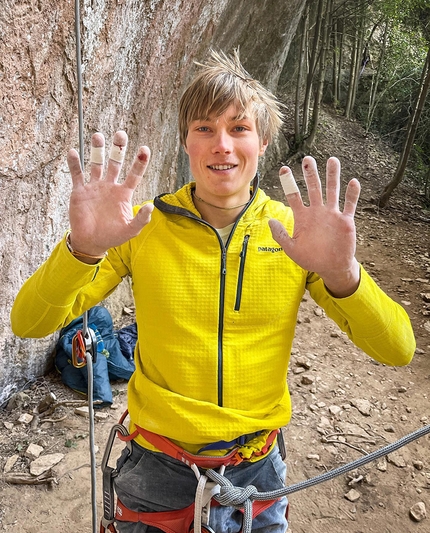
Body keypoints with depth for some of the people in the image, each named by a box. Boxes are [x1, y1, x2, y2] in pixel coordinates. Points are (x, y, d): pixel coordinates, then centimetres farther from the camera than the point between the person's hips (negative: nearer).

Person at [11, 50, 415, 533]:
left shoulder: (294, 234, -12)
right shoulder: (142, 227, -13)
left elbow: (397, 350, -16)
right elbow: (28, 323, -15)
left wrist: (342, 274, -36)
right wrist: (82, 249, -35)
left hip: (256, 466, 1)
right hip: (158, 471, 0)